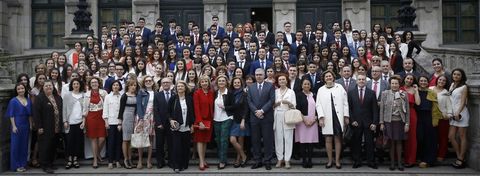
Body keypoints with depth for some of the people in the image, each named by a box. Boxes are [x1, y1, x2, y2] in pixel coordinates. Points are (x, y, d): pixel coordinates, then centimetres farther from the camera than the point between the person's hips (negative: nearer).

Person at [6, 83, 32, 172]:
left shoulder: (29, 101, 8)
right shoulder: (13, 101, -4)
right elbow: (11, 115, -6)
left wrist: (30, 125, 5)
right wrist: (13, 126, -12)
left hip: (26, 125, 4)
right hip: (17, 125, -4)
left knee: (24, 145, 9)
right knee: (16, 145, 1)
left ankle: (23, 164, 18)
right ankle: (16, 165, 10)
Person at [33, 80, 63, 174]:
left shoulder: (58, 97, 14)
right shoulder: (39, 98, -5)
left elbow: (61, 111, 20)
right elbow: (36, 113, -11)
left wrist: (60, 125, 14)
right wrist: (39, 127, -15)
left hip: (56, 128, 6)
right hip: (46, 129, -6)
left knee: (53, 147, 11)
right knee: (45, 147, -2)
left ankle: (51, 164, 21)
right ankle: (45, 166, 7)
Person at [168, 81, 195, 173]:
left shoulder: (189, 99, 5)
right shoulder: (173, 99, 2)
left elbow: (192, 112, 8)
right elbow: (168, 111, 5)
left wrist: (192, 124, 4)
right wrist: (171, 120, -11)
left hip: (187, 127, 2)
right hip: (176, 127, -2)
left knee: (186, 147, 6)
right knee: (176, 146, -4)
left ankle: (184, 165, 17)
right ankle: (176, 166, 3)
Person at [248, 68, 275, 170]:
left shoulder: (270, 86, 4)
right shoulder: (251, 87, 13)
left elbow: (271, 100, -6)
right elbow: (249, 102, 5)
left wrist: (262, 110, -13)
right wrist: (256, 111, -9)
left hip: (267, 117, -3)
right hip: (254, 117, 3)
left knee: (268, 140, 0)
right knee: (255, 140, 5)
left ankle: (267, 161, 8)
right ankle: (257, 161, 14)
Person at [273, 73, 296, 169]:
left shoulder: (291, 91, 8)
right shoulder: (275, 92, 12)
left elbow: (294, 106, 2)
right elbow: (272, 105, 9)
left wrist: (288, 103, -16)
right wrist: (276, 103, -11)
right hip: (277, 117, 1)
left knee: (288, 138, -4)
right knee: (278, 138, -1)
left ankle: (287, 160, 0)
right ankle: (279, 159, 6)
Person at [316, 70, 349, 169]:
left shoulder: (340, 87, 7)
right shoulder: (321, 90, 7)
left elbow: (345, 103, 6)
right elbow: (318, 105, 2)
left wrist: (346, 116, 1)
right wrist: (321, 117, -9)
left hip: (338, 117, 0)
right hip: (327, 118, 0)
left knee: (338, 139, 5)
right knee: (328, 140, 3)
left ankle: (337, 161, 15)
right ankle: (330, 160, 15)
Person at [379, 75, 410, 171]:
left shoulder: (404, 94, 3)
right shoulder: (385, 93, 2)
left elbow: (407, 110, 4)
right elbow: (382, 109, 2)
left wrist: (407, 123, -1)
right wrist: (381, 123, -2)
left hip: (400, 121, 1)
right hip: (389, 121, 0)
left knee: (399, 142, 7)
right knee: (391, 142, 4)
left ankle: (399, 162, 16)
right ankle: (392, 162, 14)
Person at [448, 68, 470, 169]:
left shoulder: (463, 87, -4)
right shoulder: (452, 85, 14)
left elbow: (463, 102, -10)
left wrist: (458, 113, -19)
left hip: (461, 113, -6)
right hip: (453, 114, 7)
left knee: (462, 137, -1)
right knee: (451, 136, 4)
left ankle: (461, 160, 4)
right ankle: (459, 157, 15)